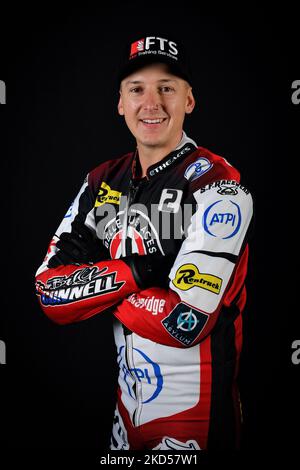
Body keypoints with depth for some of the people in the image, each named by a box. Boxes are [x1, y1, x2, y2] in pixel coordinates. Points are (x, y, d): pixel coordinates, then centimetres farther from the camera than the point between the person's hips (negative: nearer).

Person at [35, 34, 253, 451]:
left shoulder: (217, 185, -17)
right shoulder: (102, 183, 2)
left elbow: (186, 322, -25)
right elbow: (50, 292, -4)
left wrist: (91, 280, -13)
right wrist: (133, 272, -20)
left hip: (195, 412, -6)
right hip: (127, 406, 6)